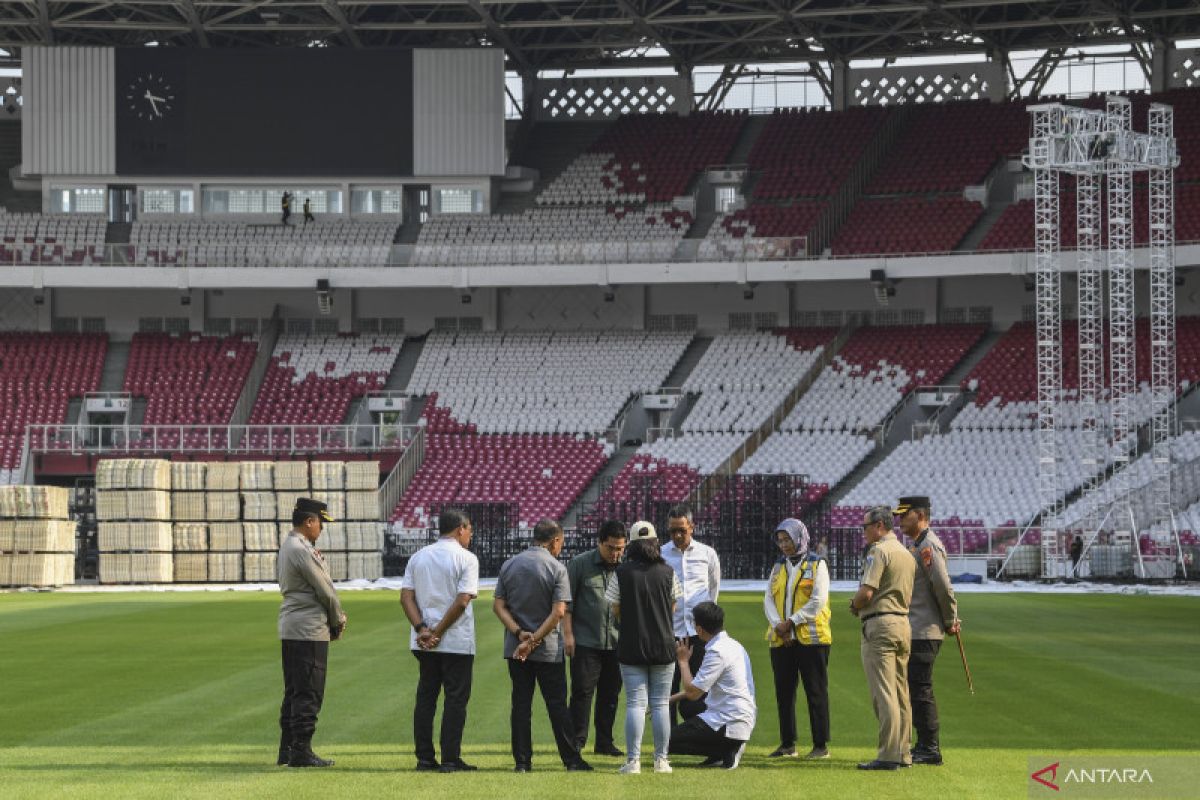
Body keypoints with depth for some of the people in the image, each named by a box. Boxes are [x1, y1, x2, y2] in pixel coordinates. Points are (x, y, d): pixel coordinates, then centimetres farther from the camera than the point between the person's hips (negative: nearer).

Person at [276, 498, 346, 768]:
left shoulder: (285, 548, 15)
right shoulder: (302, 550, -16)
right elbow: (325, 590, -13)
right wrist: (338, 622, 3)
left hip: (289, 628, 10)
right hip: (309, 629, -10)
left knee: (294, 690, 14)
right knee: (308, 693, -6)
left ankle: (287, 750, 17)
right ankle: (301, 751, -6)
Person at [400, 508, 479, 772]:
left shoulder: (418, 557, 10)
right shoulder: (466, 558, -6)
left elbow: (406, 597, 1)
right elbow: (462, 601, -16)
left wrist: (422, 629, -8)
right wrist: (438, 633, -12)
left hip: (423, 642, 5)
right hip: (457, 642, -5)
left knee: (426, 697, 11)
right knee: (456, 698, 1)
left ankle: (424, 758, 11)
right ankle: (450, 759, -1)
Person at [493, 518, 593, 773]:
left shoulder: (509, 565, 5)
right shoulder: (556, 568, -8)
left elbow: (498, 606, 1)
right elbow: (558, 612, -16)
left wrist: (520, 633, -9)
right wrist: (533, 641, -14)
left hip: (515, 647, 3)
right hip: (548, 649, -3)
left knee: (521, 704, 7)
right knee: (557, 704, 2)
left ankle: (522, 760, 4)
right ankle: (572, 760, 4)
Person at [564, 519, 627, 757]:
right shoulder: (580, 564, -1)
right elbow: (566, 602, 0)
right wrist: (568, 634, -6)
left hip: (616, 643, 3)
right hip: (585, 641, -3)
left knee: (610, 693, 7)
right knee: (582, 692, -4)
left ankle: (604, 742, 15)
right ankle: (576, 742, 1)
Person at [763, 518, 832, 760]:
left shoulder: (817, 565, 0)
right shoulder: (778, 567, 17)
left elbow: (818, 601, -10)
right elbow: (768, 599, 8)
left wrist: (791, 622, -13)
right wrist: (777, 625, -9)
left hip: (811, 638, -5)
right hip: (781, 640, 5)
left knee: (816, 692, -3)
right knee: (784, 693, 7)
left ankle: (821, 745, 0)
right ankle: (787, 744, 14)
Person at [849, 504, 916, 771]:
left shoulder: (879, 550, -10)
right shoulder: (907, 553, 18)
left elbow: (866, 592, -19)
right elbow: (908, 593, 16)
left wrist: (854, 606, 2)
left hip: (880, 624, -9)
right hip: (904, 623, 9)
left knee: (883, 692, -10)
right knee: (901, 693, 12)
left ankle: (888, 756, -13)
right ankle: (903, 753, 15)